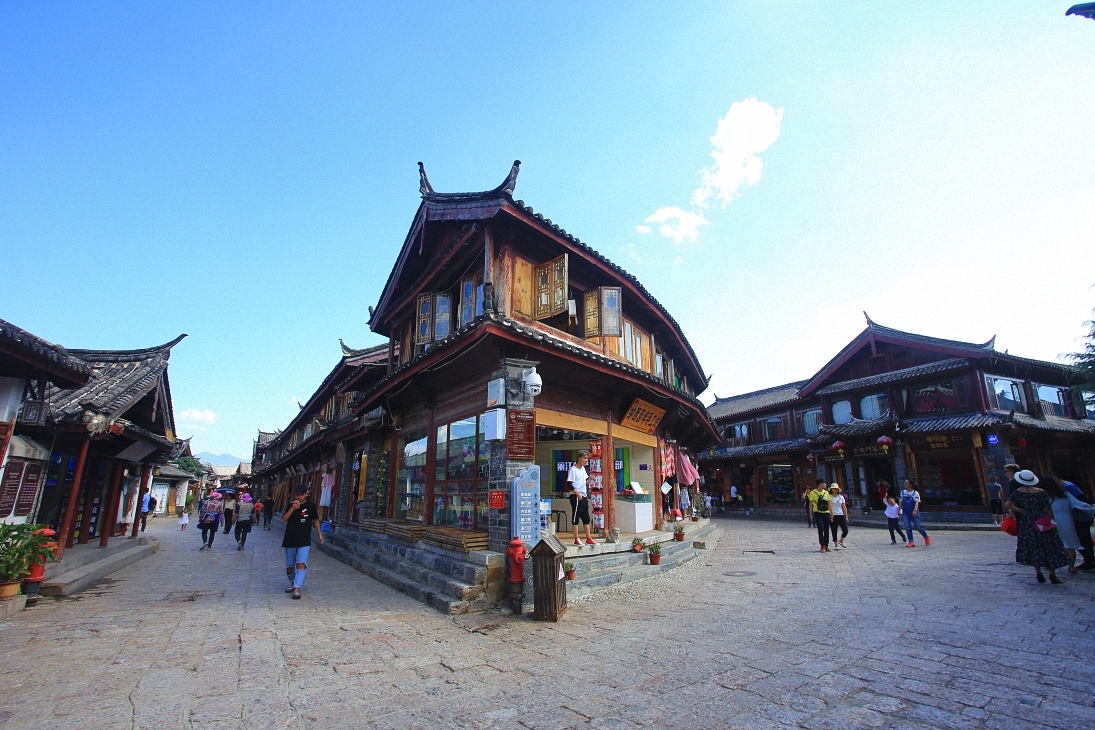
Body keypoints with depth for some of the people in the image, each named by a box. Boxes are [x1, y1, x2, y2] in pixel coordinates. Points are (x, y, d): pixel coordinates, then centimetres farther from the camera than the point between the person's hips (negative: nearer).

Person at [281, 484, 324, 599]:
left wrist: (320, 534, 12)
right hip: (290, 540, 2)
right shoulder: (291, 506, 3)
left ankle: (297, 589, -15)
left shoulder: (311, 505, 1)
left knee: (301, 564, -15)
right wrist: (292, 509, -19)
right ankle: (292, 583, 37)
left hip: (304, 541, -2)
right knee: (289, 565, 13)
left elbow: (315, 520, 12)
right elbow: (283, 520, -7)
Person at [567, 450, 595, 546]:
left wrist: (590, 479, 1)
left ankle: (588, 539, 18)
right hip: (576, 497, -9)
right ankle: (576, 540, 5)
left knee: (586, 518, 11)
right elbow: (569, 484, -16)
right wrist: (578, 494, -19)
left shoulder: (583, 469, 14)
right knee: (575, 518, -2)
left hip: (584, 496, 9)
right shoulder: (573, 469, -12)